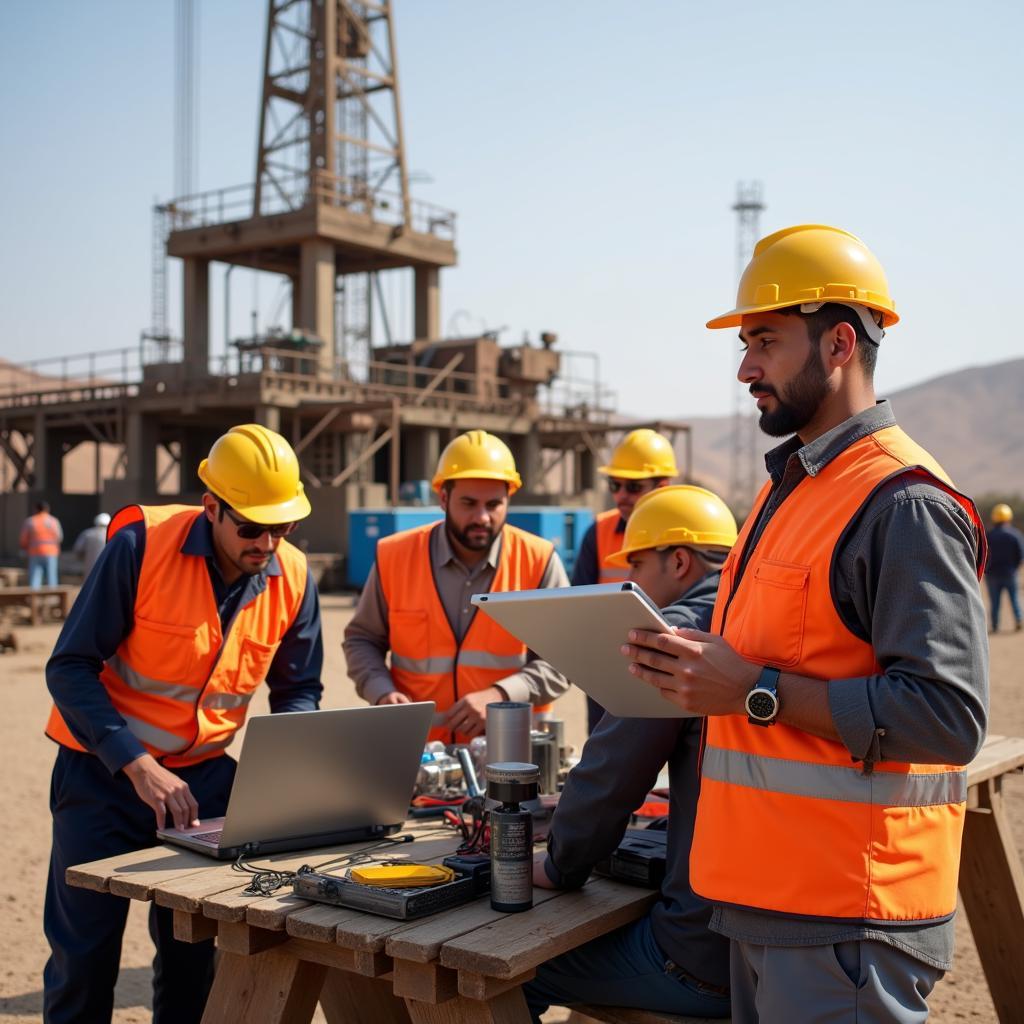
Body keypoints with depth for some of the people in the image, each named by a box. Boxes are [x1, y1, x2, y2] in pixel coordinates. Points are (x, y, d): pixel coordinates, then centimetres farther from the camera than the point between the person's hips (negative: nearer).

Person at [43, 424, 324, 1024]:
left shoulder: (292, 577, -7)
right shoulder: (143, 545, -19)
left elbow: (299, 691, 6)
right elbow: (71, 667, -16)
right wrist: (138, 765, -24)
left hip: (205, 774, 3)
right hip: (106, 772, -3)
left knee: (192, 951, 9)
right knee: (85, 951, 2)